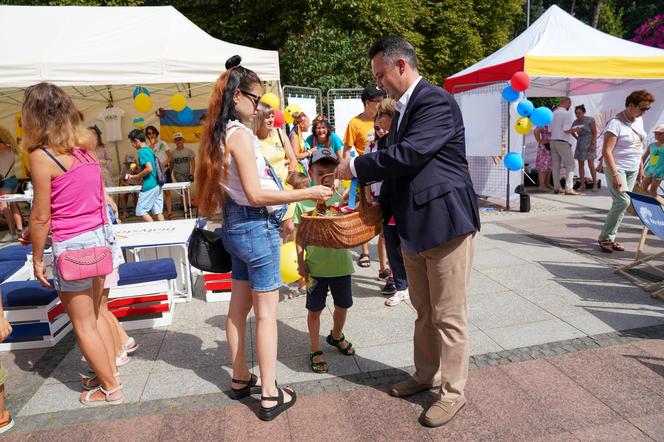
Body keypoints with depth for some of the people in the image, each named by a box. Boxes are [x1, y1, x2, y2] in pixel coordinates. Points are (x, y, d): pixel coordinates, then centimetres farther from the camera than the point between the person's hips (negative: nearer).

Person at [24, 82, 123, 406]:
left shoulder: (42, 156, -14)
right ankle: (110, 372, 33)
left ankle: (111, 388, 22)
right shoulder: (86, 145, 4)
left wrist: (37, 259, 0)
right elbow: (98, 195, 8)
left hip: (72, 245, -7)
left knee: (83, 324, 10)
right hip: (100, 235, 7)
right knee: (95, 314, 22)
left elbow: (41, 217, -11)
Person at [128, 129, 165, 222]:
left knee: (141, 211, -1)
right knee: (158, 211, 8)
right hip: (157, 185, 9)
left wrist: (135, 177, -11)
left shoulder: (142, 151, -12)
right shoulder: (150, 150, 15)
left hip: (149, 186, -9)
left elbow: (149, 169, -22)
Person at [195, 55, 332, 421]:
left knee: (239, 307, 16)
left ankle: (240, 379, 32)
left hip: (235, 225, 9)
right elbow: (255, 194, -21)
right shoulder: (240, 134, -16)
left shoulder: (219, 134, 11)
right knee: (266, 312, 0)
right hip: (256, 227, -9)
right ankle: (270, 395, 10)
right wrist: (307, 193, -19)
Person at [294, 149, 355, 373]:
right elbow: (300, 235, -1)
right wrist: (300, 261, -5)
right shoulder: (304, 202, -6)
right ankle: (315, 351, 30)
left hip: (340, 263, 2)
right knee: (314, 310, 10)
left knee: (342, 305, 19)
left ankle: (336, 336, 48)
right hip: (315, 266, -2)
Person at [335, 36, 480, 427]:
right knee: (424, 313, 20)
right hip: (413, 227, 9)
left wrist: (355, 167, -12)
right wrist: (380, 212, 12)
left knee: (449, 316, 4)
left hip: (445, 223, -9)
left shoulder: (437, 101, -13)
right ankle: (426, 375, 38)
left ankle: (454, 391, 22)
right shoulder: (403, 109, 16)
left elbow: (407, 156, -23)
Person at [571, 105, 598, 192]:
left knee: (591, 165, -9)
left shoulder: (590, 120, -11)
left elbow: (595, 133, -12)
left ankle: (595, 184, 1)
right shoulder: (575, 122, 3)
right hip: (580, 145, 5)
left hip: (590, 144, -5)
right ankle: (582, 185, 5)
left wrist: (593, 144, -20)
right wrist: (577, 138, 9)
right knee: (581, 165, 1)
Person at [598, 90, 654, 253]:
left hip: (632, 170, 7)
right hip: (617, 168, -7)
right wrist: (615, 174, -23)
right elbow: (606, 151, -19)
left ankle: (610, 238, 10)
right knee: (623, 201, -16)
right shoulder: (615, 123, -14)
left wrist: (641, 168, 18)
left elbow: (639, 147, 21)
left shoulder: (639, 120, 11)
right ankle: (604, 237, -4)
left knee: (620, 204, 4)